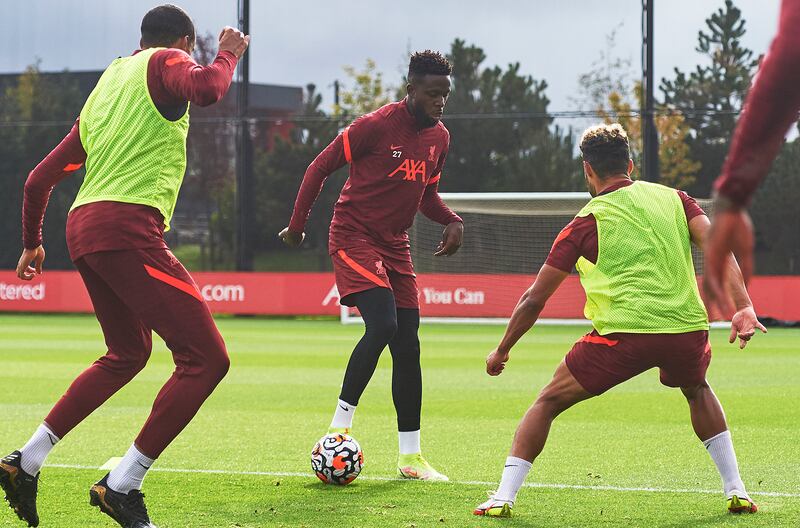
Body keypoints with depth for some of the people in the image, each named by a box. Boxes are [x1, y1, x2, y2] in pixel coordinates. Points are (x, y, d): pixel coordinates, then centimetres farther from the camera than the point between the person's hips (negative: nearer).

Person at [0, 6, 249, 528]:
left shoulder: (105, 86, 27)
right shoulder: (164, 63, 4)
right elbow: (206, 88, -21)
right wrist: (229, 54, 0)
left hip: (83, 230, 9)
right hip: (128, 226, -9)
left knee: (128, 354, 28)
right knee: (206, 358, -8)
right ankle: (122, 485, -9)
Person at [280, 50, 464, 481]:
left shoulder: (439, 138, 7)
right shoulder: (375, 126, -14)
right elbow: (321, 167, -7)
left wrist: (452, 221, 1)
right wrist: (297, 225, -6)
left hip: (395, 244, 7)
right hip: (354, 235, -7)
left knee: (408, 345, 2)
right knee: (383, 325, -25)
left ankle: (411, 457, 8)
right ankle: (340, 426, -9)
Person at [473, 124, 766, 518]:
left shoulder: (586, 223, 10)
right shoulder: (673, 199, 17)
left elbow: (534, 300, 12)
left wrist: (501, 351, 24)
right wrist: (743, 306, -7)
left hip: (622, 334, -3)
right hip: (687, 327, 3)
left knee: (548, 401, 14)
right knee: (697, 390, 36)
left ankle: (503, 497, 3)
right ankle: (736, 492, 28)